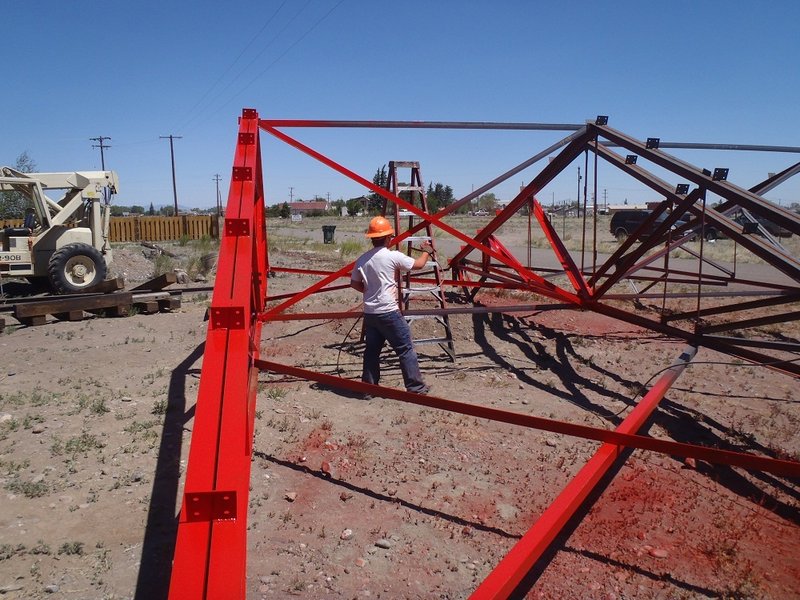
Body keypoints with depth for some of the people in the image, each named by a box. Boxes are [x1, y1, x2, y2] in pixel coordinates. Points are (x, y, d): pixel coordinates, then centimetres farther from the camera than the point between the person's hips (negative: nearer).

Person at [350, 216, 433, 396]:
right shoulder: (393, 256, -10)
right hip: (388, 312, -6)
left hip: (369, 313, 6)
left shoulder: (362, 259, 5)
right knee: (405, 349, 3)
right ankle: (416, 387, 8)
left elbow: (354, 284, 12)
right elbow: (419, 264, 1)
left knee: (372, 350, 15)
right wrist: (427, 251, 19)